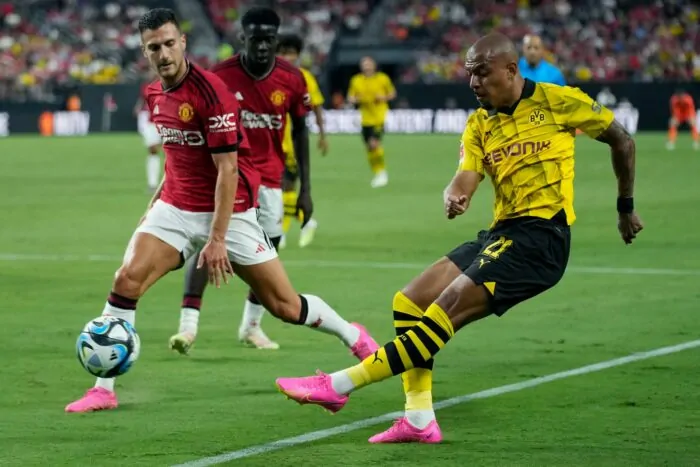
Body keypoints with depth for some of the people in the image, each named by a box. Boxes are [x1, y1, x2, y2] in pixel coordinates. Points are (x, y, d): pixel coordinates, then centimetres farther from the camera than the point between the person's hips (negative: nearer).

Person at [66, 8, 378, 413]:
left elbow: (228, 169, -19)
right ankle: (103, 390, -9)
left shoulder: (210, 91, -19)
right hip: (176, 208, 6)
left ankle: (355, 338, 28)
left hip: (229, 211, -5)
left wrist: (217, 239, -21)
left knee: (285, 306, -1)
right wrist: (157, 201, 19)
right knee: (127, 279, -15)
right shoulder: (155, 95, 4)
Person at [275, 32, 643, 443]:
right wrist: (454, 196, -26)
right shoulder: (479, 124, 12)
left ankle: (339, 385, -20)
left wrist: (626, 207, 12)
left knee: (443, 313, -18)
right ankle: (420, 420, 1)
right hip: (501, 232, 8)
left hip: (540, 236, -8)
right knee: (409, 303, 2)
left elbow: (622, 140, 6)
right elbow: (466, 178, -2)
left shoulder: (555, 101, -4)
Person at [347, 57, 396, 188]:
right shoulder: (356, 81, 5)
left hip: (380, 117, -4)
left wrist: (384, 97, -10)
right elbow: (350, 98, 11)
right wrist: (354, 100, -11)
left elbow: (392, 93, 10)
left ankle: (382, 171, -2)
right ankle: (377, 173, 20)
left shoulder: (383, 78, -1)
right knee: (369, 147, 4)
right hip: (366, 118, 4)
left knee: (374, 143, -19)